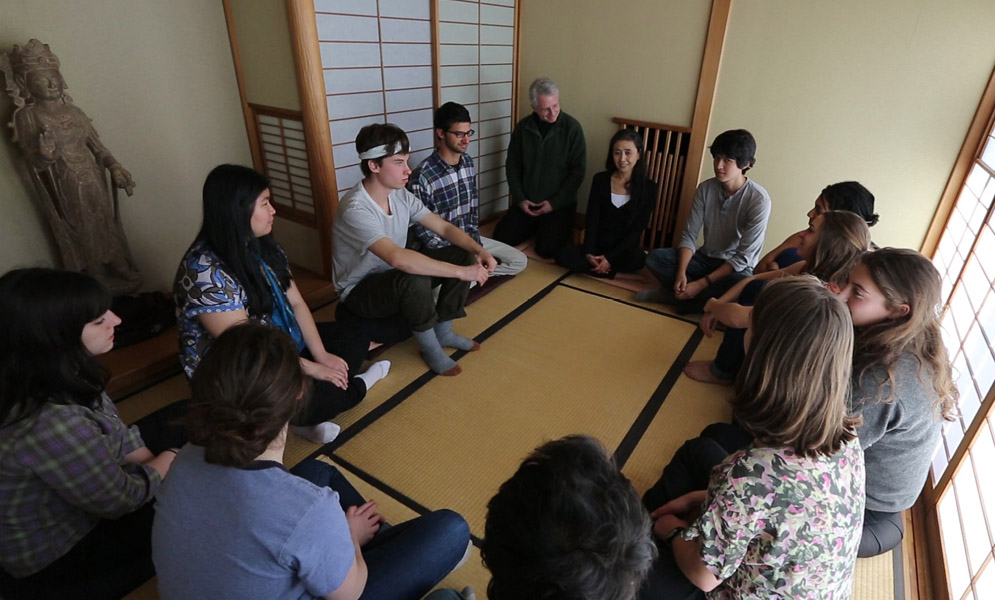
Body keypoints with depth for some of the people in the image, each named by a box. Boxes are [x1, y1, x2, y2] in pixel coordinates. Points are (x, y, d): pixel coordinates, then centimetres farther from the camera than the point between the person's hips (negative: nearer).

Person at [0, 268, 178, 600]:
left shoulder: (60, 377, -13)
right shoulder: (50, 424, -40)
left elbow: (116, 435, 1)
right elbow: (121, 501, -25)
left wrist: (160, 459, -6)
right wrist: (168, 462, -9)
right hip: (55, 564, -8)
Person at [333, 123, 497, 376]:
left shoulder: (400, 195, -6)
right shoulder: (356, 209, -30)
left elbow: (444, 227, -3)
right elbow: (398, 258, -43)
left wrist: (480, 251, -21)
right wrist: (461, 272, -41)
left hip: (395, 276, 8)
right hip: (359, 291, -7)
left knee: (464, 255, -7)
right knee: (415, 279, -38)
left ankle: (443, 331, 7)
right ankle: (430, 348, -12)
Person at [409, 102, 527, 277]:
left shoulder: (468, 163, 2)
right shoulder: (422, 177, -21)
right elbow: (421, 231, -17)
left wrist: (475, 243, -2)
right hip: (441, 248, -7)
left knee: (519, 261, 5)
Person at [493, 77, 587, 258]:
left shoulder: (572, 127, -11)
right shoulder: (523, 127, -1)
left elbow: (577, 171, -10)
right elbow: (512, 166, 5)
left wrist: (555, 203, -15)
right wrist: (520, 198, -6)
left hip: (560, 204, -3)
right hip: (526, 202, 4)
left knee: (547, 249, -18)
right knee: (501, 238, -7)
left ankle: (552, 228, 17)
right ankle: (534, 226, 21)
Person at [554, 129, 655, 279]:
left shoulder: (648, 187, -5)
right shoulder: (600, 180, 0)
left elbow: (637, 229, -8)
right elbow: (592, 219, -3)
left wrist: (610, 257, -17)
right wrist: (589, 252, -17)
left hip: (624, 250, -2)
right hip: (598, 247, 2)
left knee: (637, 258, -37)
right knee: (562, 255, -24)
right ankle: (610, 270, -14)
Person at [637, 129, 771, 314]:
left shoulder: (759, 200, -20)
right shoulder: (705, 188, -7)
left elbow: (743, 257, -21)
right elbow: (688, 236, -7)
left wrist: (701, 284, -27)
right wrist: (681, 273, -24)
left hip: (736, 267, -3)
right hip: (705, 259, 3)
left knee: (742, 284, -39)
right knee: (655, 257, -19)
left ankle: (674, 297, -22)